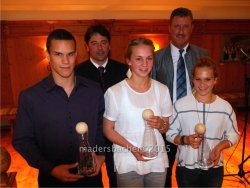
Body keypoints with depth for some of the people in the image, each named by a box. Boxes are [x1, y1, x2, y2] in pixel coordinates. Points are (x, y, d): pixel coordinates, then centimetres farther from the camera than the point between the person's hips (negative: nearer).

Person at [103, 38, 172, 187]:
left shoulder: (162, 90, -3)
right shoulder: (114, 92, -13)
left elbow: (166, 127, 7)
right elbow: (108, 129, -6)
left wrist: (161, 124, -15)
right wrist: (132, 148, -19)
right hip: (128, 164, -3)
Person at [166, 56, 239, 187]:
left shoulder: (225, 107, -6)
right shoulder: (180, 105, -12)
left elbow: (233, 135, 4)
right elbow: (170, 133, -5)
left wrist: (220, 147, -14)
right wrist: (185, 140, -22)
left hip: (214, 168, 2)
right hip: (186, 167, -1)